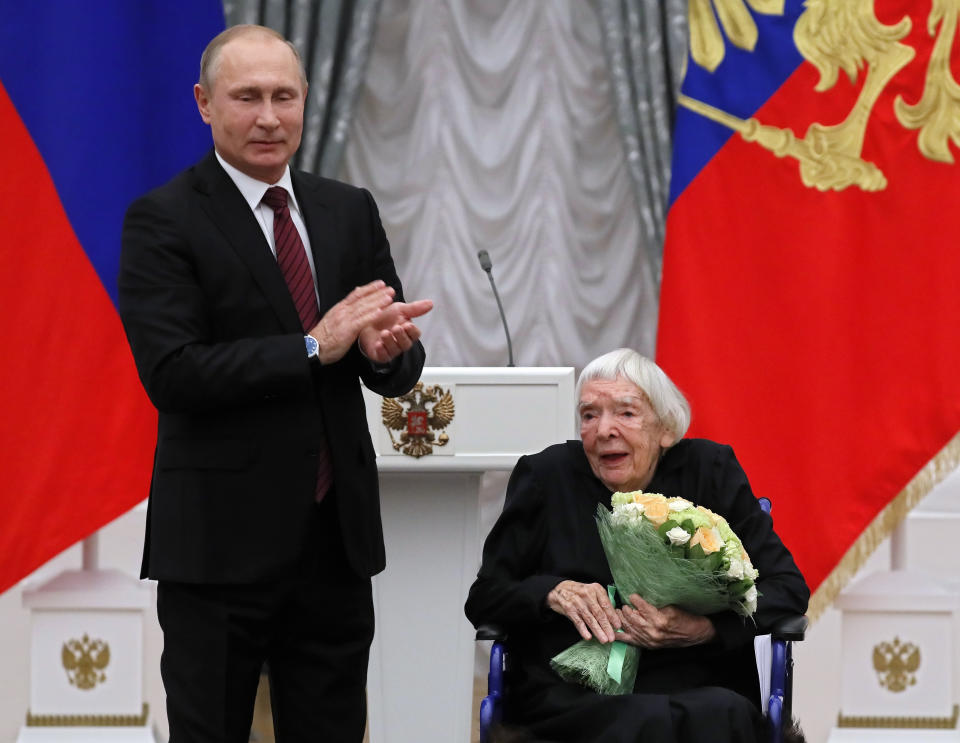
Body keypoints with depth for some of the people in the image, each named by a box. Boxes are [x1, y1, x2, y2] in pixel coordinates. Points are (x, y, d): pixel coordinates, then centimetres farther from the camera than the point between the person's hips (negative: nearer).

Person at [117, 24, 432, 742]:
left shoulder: (351, 212, 11)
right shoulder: (163, 220, -6)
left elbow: (402, 370, 10)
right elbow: (171, 373, -17)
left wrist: (384, 350, -15)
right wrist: (315, 347, -21)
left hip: (337, 536, 5)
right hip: (221, 541, -5)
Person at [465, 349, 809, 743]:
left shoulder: (710, 470, 11)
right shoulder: (547, 477, 12)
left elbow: (788, 588, 6)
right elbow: (483, 596, 12)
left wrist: (706, 628, -13)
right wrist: (554, 592, -9)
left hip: (697, 691, 2)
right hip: (572, 699, -2)